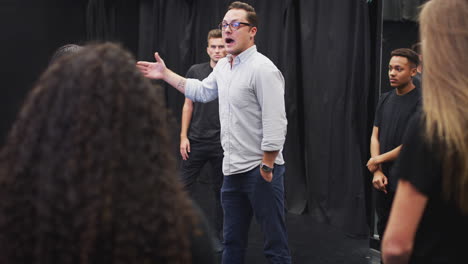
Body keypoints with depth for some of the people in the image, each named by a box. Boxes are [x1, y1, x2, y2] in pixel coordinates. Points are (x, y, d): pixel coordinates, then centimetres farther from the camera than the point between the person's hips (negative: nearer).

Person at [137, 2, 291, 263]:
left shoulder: (263, 69, -16)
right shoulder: (223, 66, 11)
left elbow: (275, 124, -20)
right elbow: (201, 91, 29)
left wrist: (266, 168, -20)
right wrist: (165, 73, 29)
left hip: (260, 170, -8)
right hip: (233, 170, 8)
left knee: (275, 242, -1)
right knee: (233, 240, 17)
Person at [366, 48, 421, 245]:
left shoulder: (420, 102, -11)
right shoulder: (385, 100, 10)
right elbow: (375, 136, 11)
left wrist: (378, 160, -5)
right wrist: (378, 171, -2)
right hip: (384, 182, 6)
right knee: (384, 232, 14)